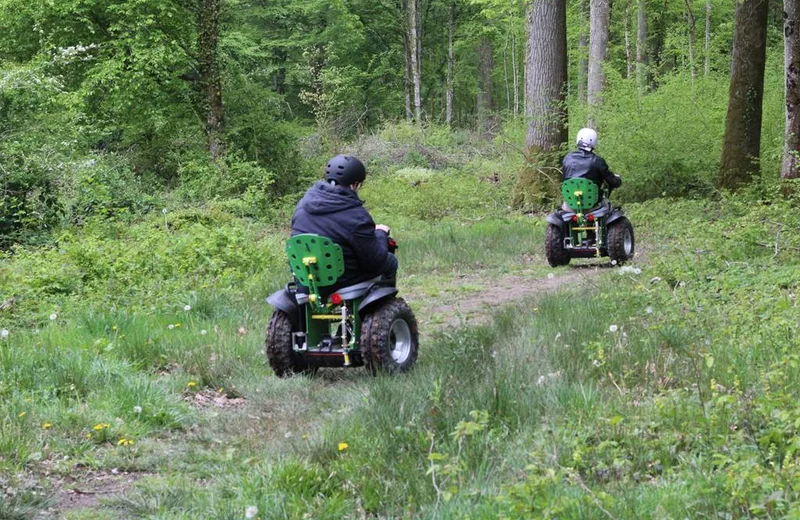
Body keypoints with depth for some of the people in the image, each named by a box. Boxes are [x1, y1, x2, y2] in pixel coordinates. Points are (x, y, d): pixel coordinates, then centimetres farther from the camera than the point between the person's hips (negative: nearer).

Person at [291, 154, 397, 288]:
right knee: (390, 261, 16)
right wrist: (380, 233, 5)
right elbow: (374, 260, -15)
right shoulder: (356, 216, -22)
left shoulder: (305, 202, -1)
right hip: (341, 282, -7)